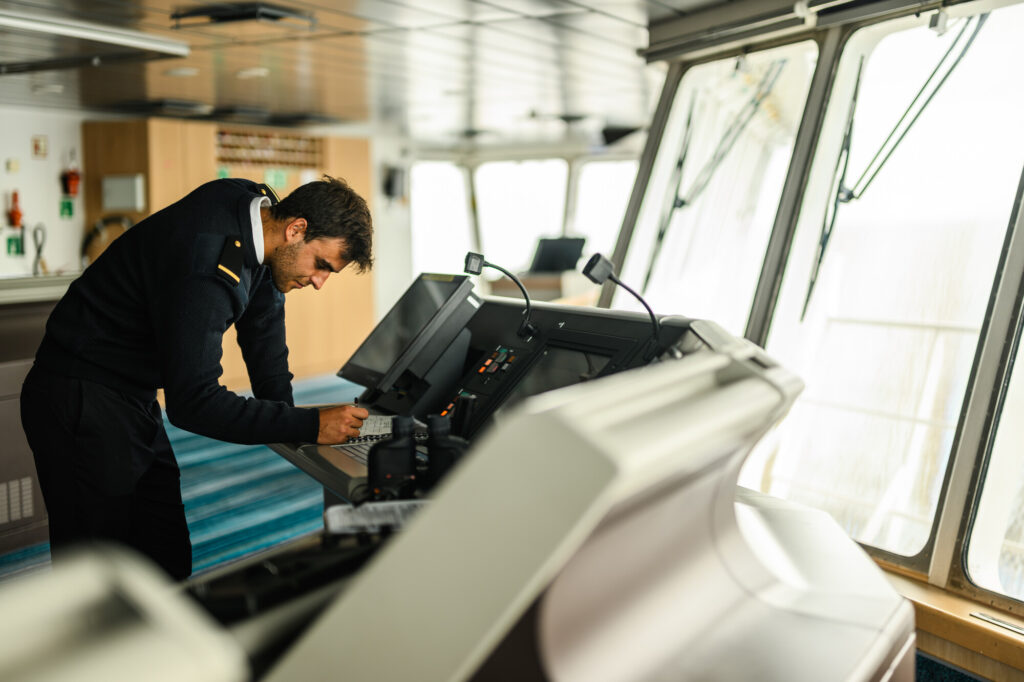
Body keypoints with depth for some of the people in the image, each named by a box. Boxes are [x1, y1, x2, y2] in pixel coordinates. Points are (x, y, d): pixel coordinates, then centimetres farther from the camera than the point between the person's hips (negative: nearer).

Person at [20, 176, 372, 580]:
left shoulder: (261, 208, -3)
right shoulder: (207, 265, -31)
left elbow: (264, 325, 8)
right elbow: (193, 402, -31)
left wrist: (286, 421, 1)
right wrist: (309, 426, -29)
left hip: (134, 397, 9)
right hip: (81, 405, -9)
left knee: (169, 564, 10)